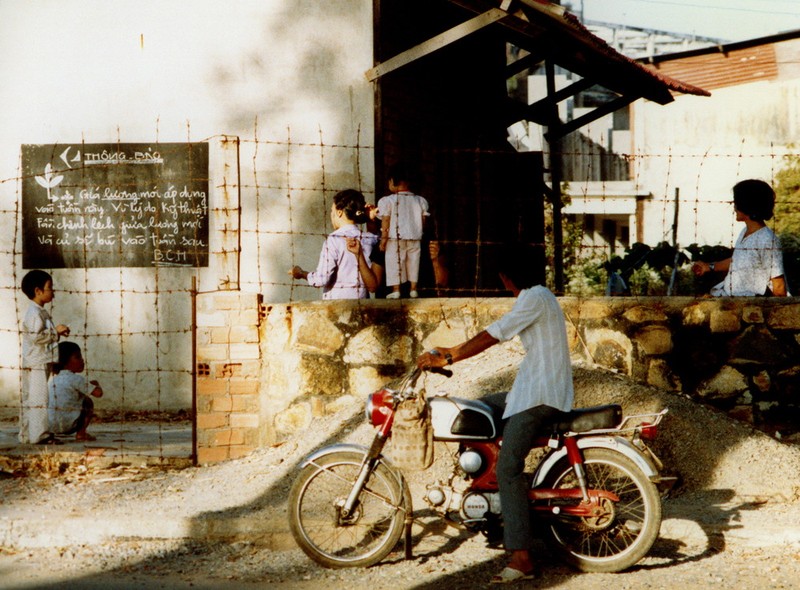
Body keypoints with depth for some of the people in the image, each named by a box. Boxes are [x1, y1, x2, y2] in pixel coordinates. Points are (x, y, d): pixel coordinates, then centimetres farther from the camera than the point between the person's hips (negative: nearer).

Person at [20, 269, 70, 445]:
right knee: (38, 398, -10)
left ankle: (27, 434, 16)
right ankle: (39, 435, -9)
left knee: (29, 399, 12)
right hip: (36, 363, -11)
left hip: (40, 363, 11)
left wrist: (56, 332, 13)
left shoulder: (40, 312, 18)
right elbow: (36, 336, -24)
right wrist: (55, 331, -17)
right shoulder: (34, 313, -15)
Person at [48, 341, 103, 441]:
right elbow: (98, 393, -12)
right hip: (68, 425, -6)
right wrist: (96, 385, 10)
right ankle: (81, 433, 7)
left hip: (50, 425, 6)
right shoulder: (75, 379, -8)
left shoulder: (52, 378, 13)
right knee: (88, 402, 12)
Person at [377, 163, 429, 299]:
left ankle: (396, 290, 1)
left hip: (395, 239, -4)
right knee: (413, 262, 13)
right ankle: (413, 289, 14)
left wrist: (383, 239, -3)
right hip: (415, 238, 4)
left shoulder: (387, 201, -9)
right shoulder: (420, 201, 2)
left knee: (394, 264, 3)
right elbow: (423, 222, 5)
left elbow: (385, 222, -9)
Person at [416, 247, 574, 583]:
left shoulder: (534, 298, -10)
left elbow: (495, 335, -19)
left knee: (508, 467, -20)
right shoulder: (538, 297, 22)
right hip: (535, 390, 11)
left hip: (540, 394, -11)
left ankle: (521, 558, -28)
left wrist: (447, 358, -17)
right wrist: (453, 351, 22)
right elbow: (496, 333, 23)